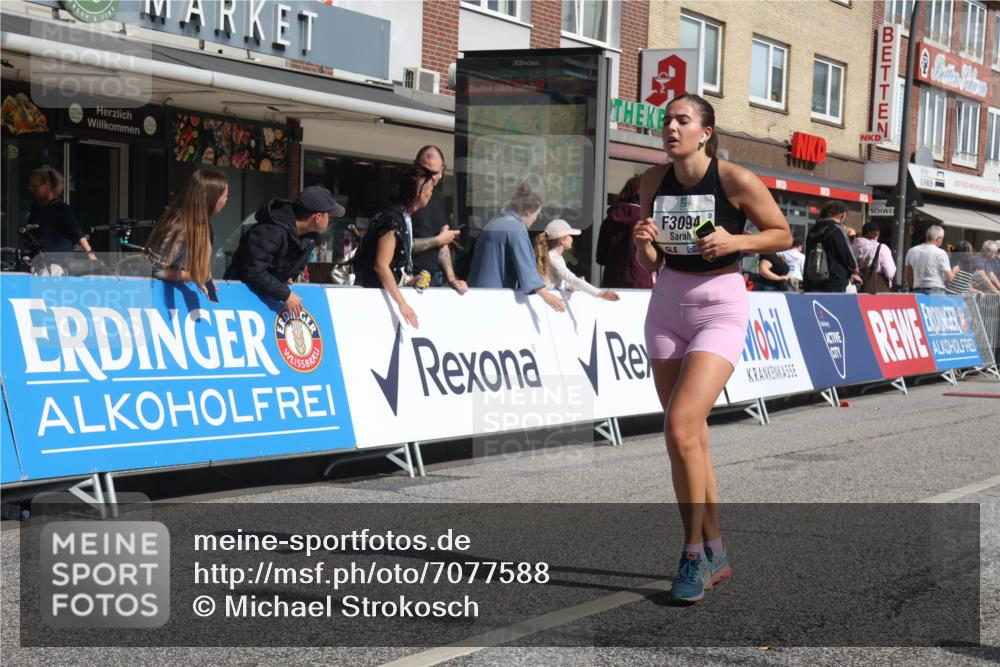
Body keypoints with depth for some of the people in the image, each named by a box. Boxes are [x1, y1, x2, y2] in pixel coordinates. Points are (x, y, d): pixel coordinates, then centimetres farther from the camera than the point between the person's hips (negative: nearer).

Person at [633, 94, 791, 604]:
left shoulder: (736, 179, -10)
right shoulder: (654, 182, 3)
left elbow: (783, 235, -1)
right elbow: (650, 264, 10)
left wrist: (735, 241, -17)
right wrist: (642, 243, -12)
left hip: (720, 305, -5)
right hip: (667, 304, 6)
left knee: (680, 427, -19)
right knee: (689, 436, 8)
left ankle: (695, 550, -4)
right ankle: (714, 554, 21)